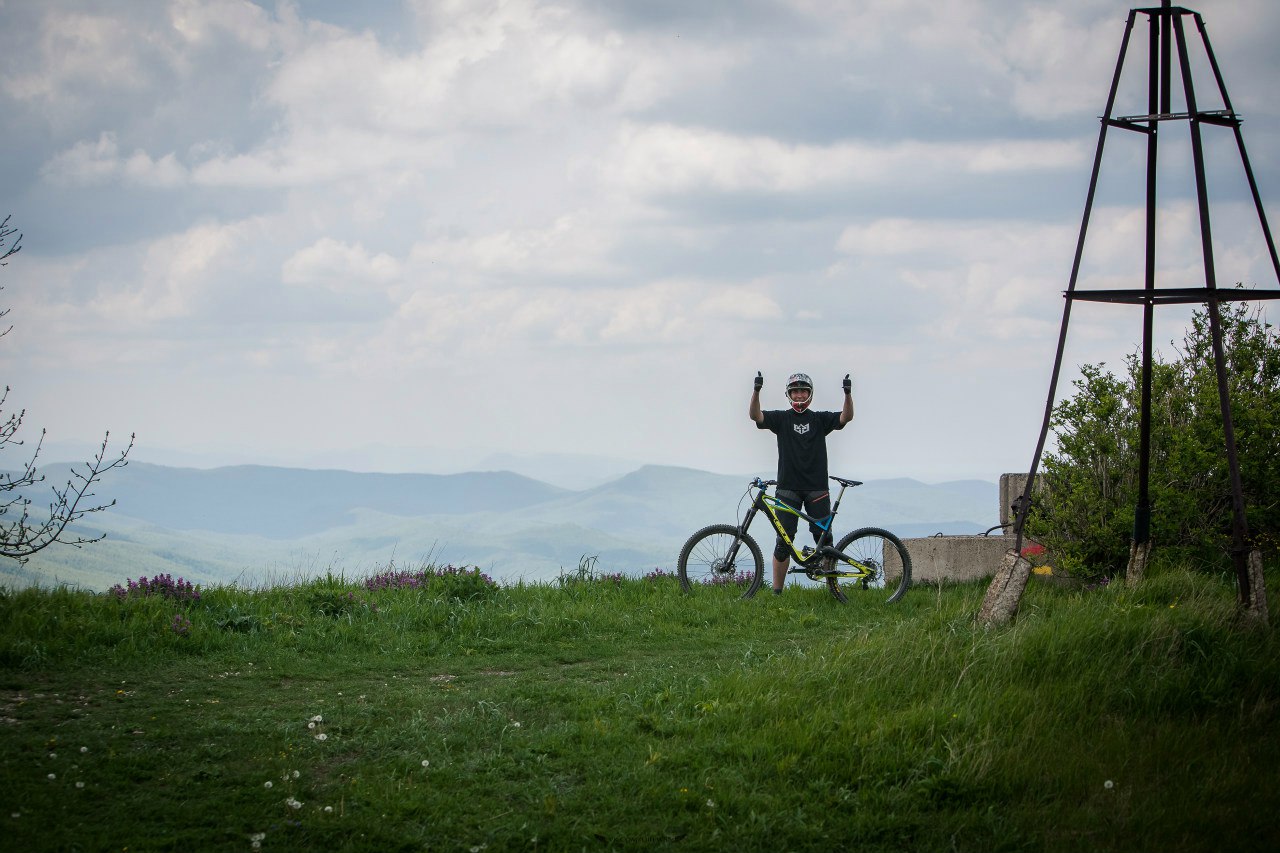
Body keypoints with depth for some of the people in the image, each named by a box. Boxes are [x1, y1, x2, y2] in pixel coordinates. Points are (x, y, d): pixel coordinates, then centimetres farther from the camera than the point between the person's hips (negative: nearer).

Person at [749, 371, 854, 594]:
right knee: (784, 542, -2)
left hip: (816, 489, 1)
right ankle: (777, 591, 1)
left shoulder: (819, 419, 8)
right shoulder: (782, 418, 6)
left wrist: (848, 394, -25)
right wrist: (756, 391, -27)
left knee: (824, 539, -1)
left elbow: (846, 417, -7)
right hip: (788, 488, -1)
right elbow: (756, 416, -10)